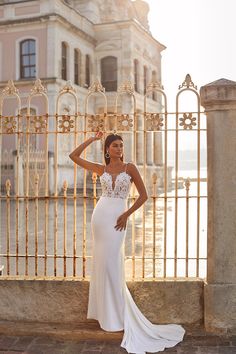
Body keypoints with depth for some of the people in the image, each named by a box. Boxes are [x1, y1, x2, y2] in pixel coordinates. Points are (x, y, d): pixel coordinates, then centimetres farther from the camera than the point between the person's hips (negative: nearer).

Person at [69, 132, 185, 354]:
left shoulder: (130, 168, 2)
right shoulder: (101, 169, 8)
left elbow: (143, 195, 0)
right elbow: (74, 156, 9)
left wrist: (127, 215, -6)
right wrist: (93, 139, 10)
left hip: (117, 218, -3)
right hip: (100, 215, 3)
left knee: (111, 264, -5)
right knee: (101, 263, 8)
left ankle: (116, 315, 7)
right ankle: (104, 311, 21)